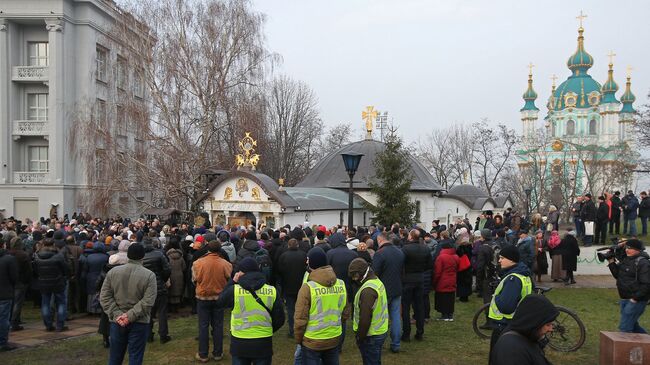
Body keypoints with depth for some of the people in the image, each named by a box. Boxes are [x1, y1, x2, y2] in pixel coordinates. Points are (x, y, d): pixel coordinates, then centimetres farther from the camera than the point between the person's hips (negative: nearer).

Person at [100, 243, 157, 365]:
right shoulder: (149, 275, -9)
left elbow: (105, 297, -2)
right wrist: (131, 315, -14)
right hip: (139, 323, -3)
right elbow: (148, 302, -17)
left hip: (117, 322, 3)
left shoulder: (113, 272, 1)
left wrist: (117, 314, -6)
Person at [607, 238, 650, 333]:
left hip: (636, 301, -9)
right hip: (624, 299, 9)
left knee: (624, 327, -9)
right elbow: (617, 275, 13)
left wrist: (635, 298, -21)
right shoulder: (625, 259, 9)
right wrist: (611, 262, 3)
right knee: (632, 325, 22)